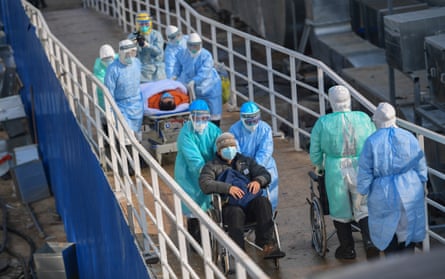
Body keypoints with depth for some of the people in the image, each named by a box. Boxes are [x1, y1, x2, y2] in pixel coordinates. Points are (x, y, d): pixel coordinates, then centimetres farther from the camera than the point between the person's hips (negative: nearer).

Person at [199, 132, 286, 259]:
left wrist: (258, 181, -11)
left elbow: (265, 174, 16)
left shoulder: (246, 161, 25)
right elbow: (205, 184, -8)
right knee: (236, 213, -39)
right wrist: (228, 188, -23)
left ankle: (266, 244, -34)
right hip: (229, 206, -3)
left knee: (263, 201, -31)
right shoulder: (212, 166, 13)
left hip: (250, 202, 3)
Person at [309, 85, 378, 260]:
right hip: (362, 171, 1)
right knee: (364, 210, 10)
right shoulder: (364, 119, -2)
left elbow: (315, 153, 0)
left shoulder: (322, 123, -6)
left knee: (341, 212, 14)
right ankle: (370, 241, -10)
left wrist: (319, 166, 21)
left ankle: (347, 249, 24)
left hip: (335, 173, -1)